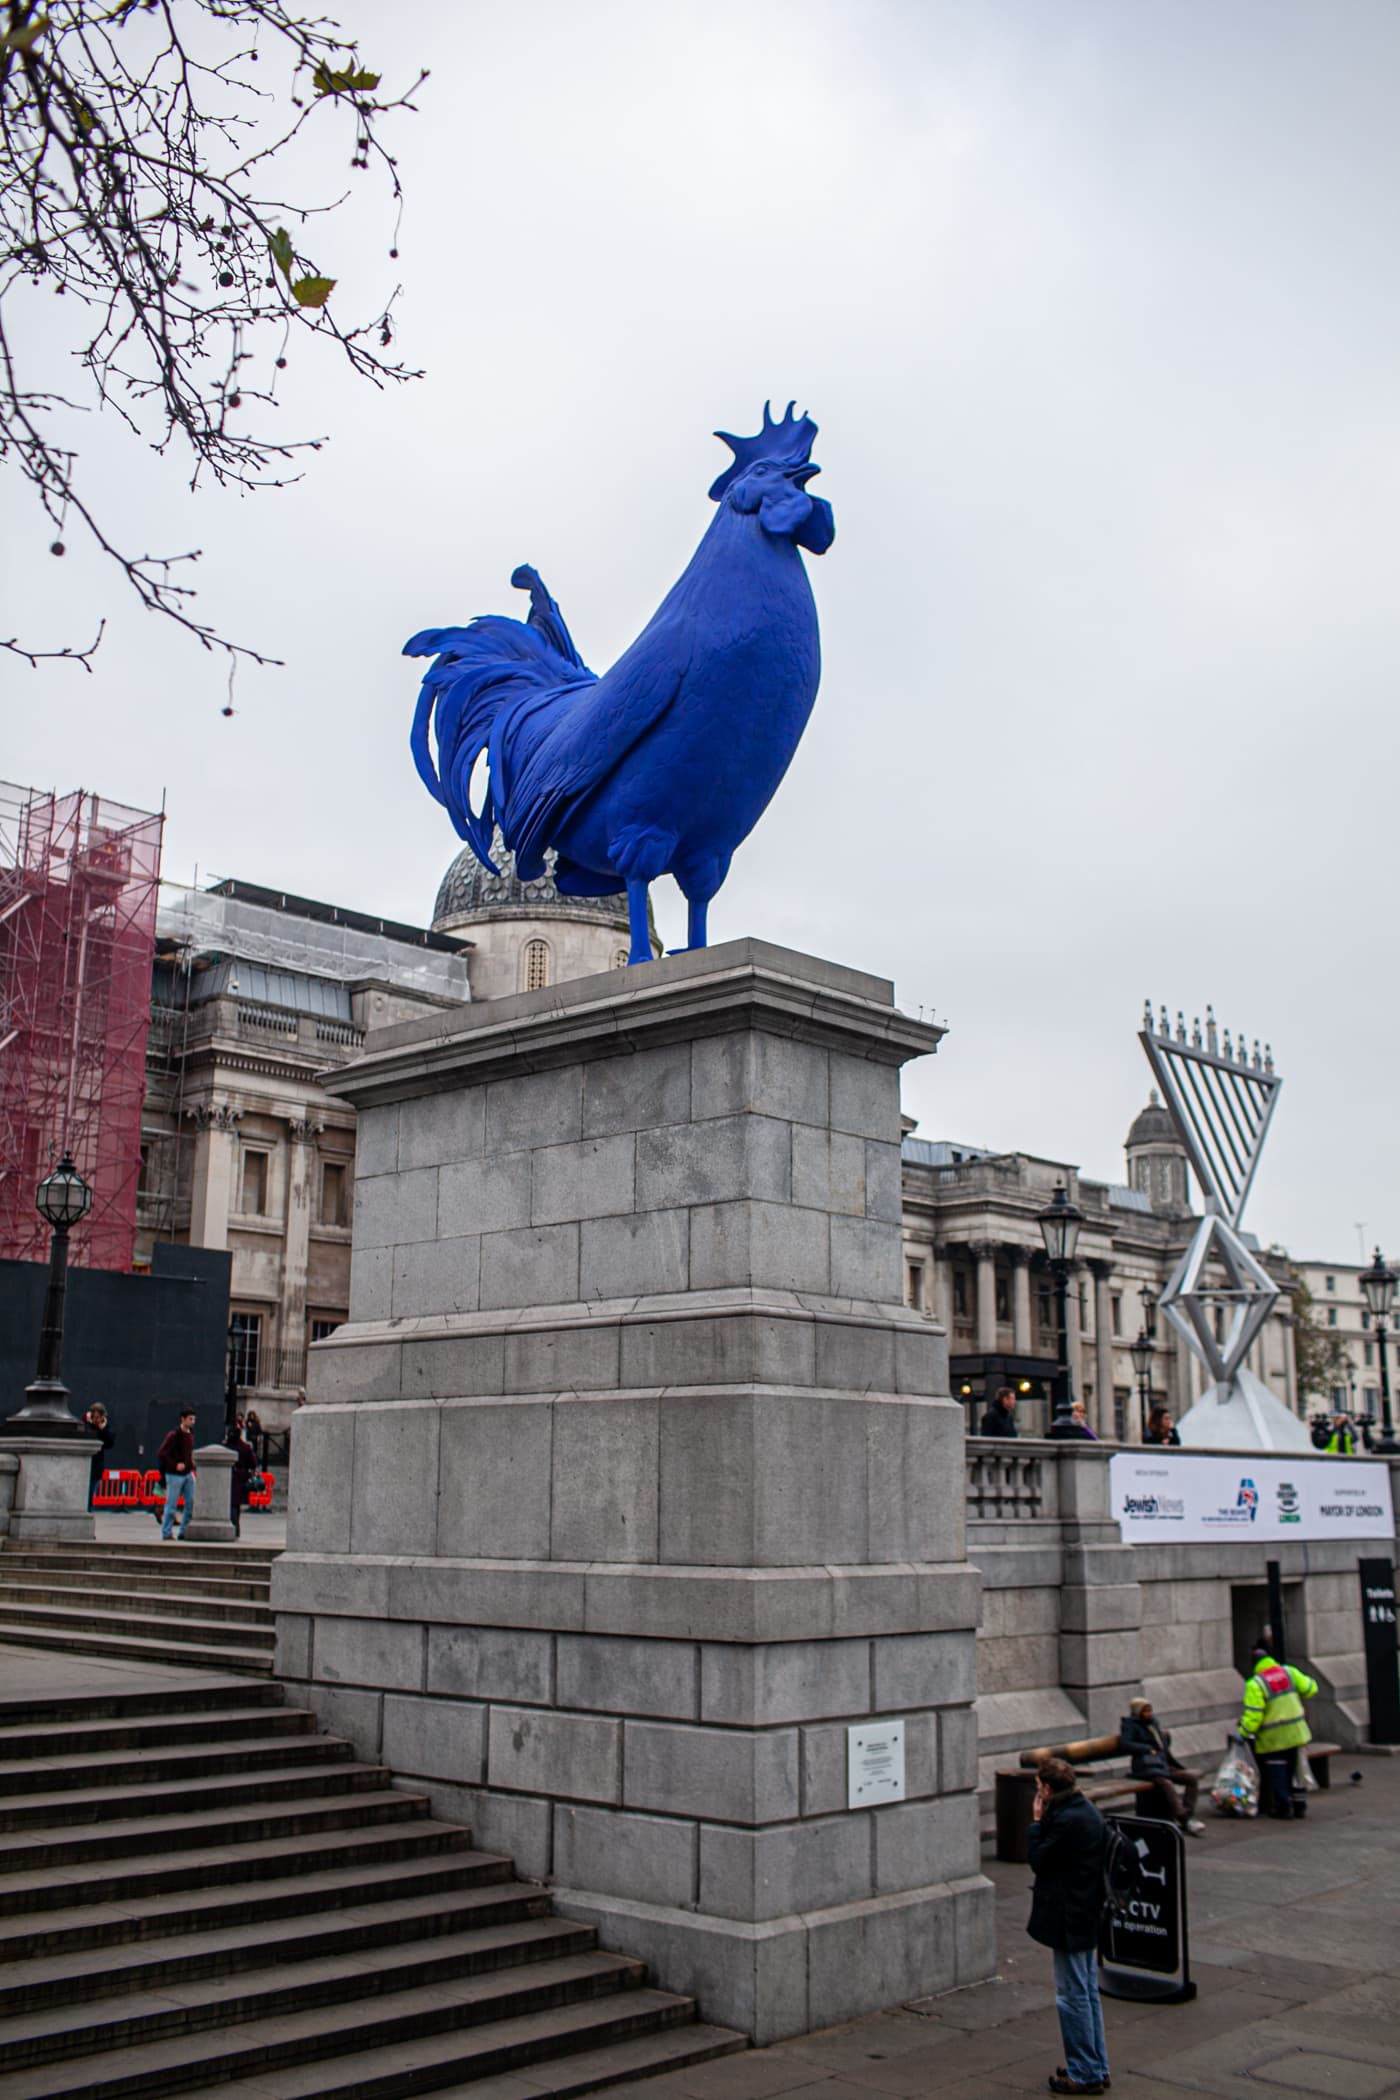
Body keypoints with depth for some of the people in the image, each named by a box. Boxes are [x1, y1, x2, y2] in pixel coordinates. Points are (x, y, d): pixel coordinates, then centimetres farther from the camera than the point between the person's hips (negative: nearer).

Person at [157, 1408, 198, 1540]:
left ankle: (184, 1531, 15)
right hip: (175, 1475, -7)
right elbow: (161, 1453, -16)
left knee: (191, 1503, 4)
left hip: (188, 1474, 7)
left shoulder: (190, 1434, 10)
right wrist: (175, 1465, -19)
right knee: (171, 1504, -1)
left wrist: (191, 1461, 8)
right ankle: (166, 1533, 9)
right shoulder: (174, 1435, -13)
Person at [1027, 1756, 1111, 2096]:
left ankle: (1084, 2074, 8)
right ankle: (1096, 2067, 27)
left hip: (1068, 1920, -10)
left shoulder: (1066, 1821, -24)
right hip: (1087, 1915, 10)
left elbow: (1038, 1860, -16)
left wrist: (1036, 1822, -10)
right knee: (1088, 1992, 18)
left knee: (1073, 1996, 0)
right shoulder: (1087, 1812, 6)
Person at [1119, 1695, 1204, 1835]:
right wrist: (1147, 1749, -16)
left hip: (1163, 1765, 8)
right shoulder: (1130, 1725, 4)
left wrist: (1166, 1736, 10)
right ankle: (1185, 1820, -40)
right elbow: (1124, 1744, -13)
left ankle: (1187, 1813, -20)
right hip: (1146, 1766, -8)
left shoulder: (1154, 1722, 23)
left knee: (1192, 1778, -11)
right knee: (1166, 1783, -35)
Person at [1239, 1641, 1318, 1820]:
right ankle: (1299, 1807, 21)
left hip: (1272, 1739, -5)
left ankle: (1283, 1807, 6)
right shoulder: (1289, 1672, -1)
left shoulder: (1255, 1684, -15)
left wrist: (1244, 1732, -7)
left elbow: (1253, 1715, -18)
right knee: (1295, 1769, 17)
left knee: (1276, 1774, 6)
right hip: (1296, 1733, 5)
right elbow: (1310, 1688, 4)